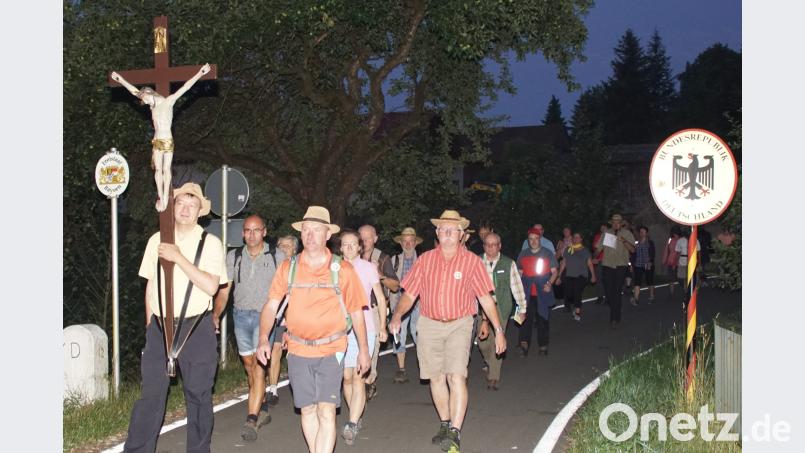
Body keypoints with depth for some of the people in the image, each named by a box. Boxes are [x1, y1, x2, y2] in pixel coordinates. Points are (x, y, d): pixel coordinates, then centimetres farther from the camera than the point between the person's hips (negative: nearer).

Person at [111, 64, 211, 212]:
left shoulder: (168, 102, -3)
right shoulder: (153, 105, 12)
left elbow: (184, 88, -8)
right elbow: (134, 91, 20)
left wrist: (199, 74, -14)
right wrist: (121, 80, 27)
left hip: (168, 141, -4)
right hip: (156, 142, 5)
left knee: (166, 169, -1)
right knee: (158, 169, -1)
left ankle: (165, 197, 1)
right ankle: (161, 197, 0)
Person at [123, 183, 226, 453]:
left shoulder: (210, 243, -2)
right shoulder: (157, 241, 8)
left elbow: (211, 286, -14)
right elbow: (151, 285, 14)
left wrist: (179, 258, -18)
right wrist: (150, 324, 11)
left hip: (195, 327, -2)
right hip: (160, 327, 2)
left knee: (198, 395, 5)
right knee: (150, 393, 0)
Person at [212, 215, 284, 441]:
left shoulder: (277, 256, -1)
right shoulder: (234, 256, 6)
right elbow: (224, 289, 5)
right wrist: (216, 314, -7)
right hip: (241, 315, 4)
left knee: (259, 367, -13)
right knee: (249, 366, 13)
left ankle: (251, 420, -17)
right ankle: (262, 410, 31)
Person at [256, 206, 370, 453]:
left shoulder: (342, 269, 0)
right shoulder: (288, 267, 4)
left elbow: (356, 311, 6)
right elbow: (271, 305, 0)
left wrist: (363, 349, 7)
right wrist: (263, 338, -14)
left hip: (331, 351, -2)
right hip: (298, 351, 3)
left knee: (326, 411, -11)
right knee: (308, 410, 11)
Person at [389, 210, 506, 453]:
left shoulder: (471, 261, -3)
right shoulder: (425, 260, 3)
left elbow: (486, 298, -1)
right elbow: (409, 294, 2)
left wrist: (498, 330, -3)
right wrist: (397, 315, -15)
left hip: (459, 325, -3)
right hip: (429, 324, 3)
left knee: (457, 377, -15)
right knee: (436, 378, 10)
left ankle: (455, 433, -13)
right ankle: (445, 424, 28)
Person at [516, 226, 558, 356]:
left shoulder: (548, 254, 4)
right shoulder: (523, 254, 11)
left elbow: (554, 272, 4)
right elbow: (520, 273, 18)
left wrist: (549, 283, -14)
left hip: (543, 293, -1)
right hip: (527, 293, 1)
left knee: (543, 319, 4)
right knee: (526, 318, -11)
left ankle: (543, 346, 14)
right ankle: (524, 344, -18)